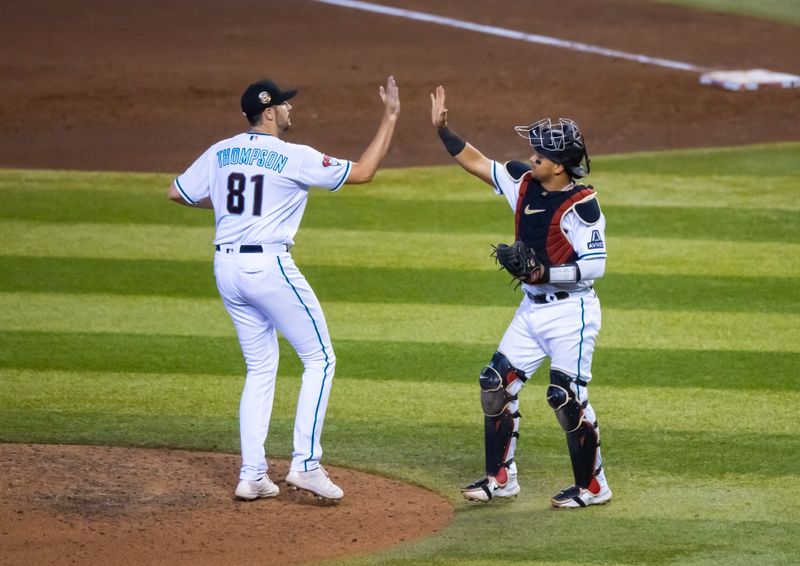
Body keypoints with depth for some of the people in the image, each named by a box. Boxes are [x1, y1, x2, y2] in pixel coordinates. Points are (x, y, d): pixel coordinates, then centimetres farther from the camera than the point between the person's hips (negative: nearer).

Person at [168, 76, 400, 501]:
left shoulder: (220, 153, 7)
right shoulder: (294, 158, -9)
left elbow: (176, 193, 16)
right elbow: (362, 172, -7)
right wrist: (390, 117, -1)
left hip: (226, 268, 7)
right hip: (269, 265, -7)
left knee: (260, 368, 16)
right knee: (319, 359, 5)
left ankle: (251, 474, 10)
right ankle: (305, 463, -4)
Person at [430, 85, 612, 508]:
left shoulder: (581, 205, -18)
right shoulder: (524, 183, 3)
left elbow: (594, 266, -20)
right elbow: (476, 162, 11)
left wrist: (544, 272, -26)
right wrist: (442, 129, 1)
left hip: (571, 313, -8)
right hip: (532, 310, 8)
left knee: (566, 397, -8)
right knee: (496, 385, 6)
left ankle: (593, 487, 7)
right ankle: (501, 477, 16)